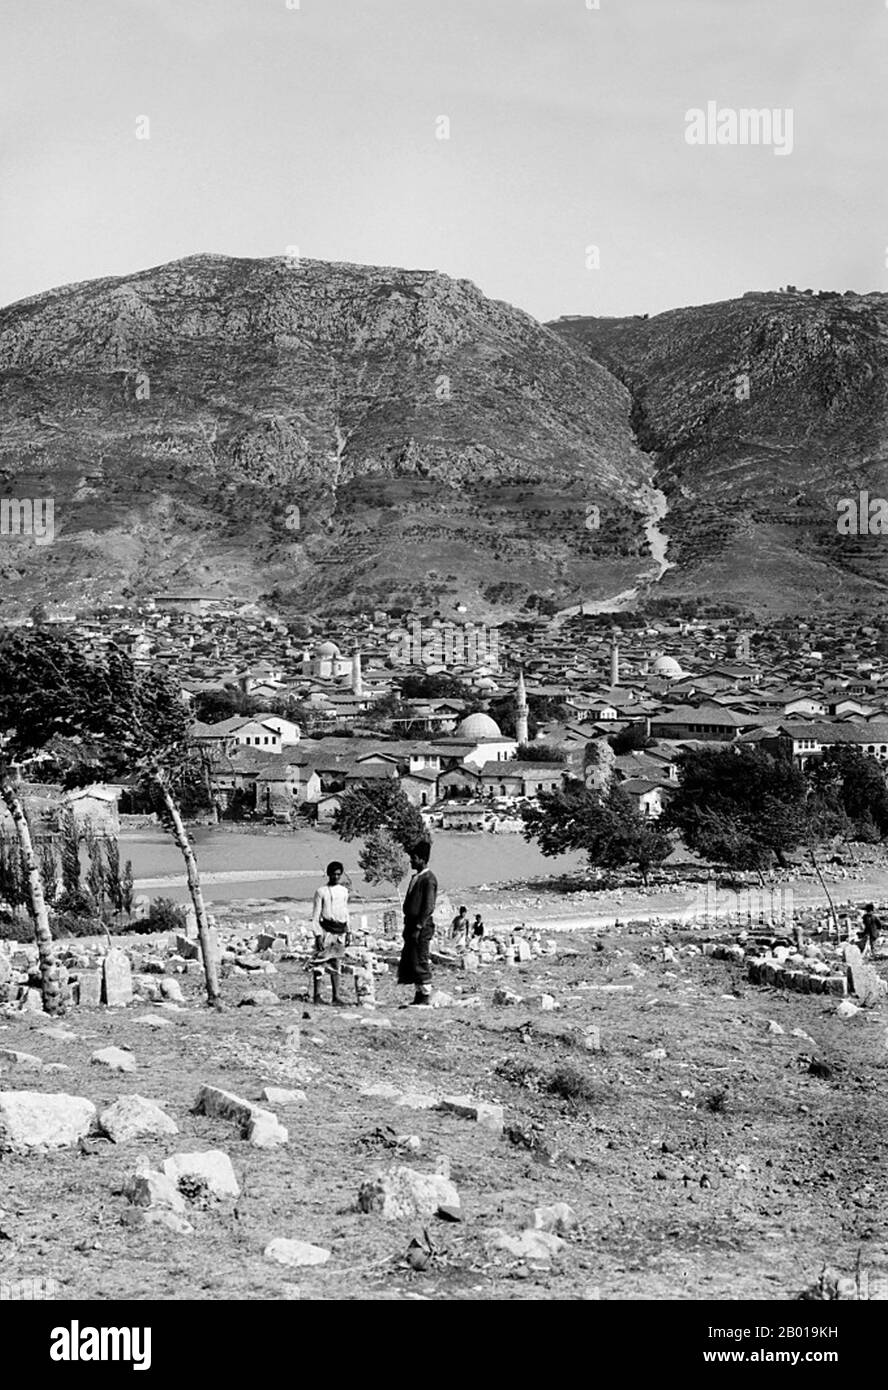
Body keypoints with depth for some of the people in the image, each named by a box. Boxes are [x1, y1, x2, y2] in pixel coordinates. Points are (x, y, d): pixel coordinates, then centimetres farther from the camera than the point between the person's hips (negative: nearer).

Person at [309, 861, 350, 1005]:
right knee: (320, 963, -4)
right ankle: (316, 996, 2)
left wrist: (347, 932, 17)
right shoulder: (321, 892, -2)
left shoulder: (344, 891, 13)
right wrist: (318, 935, -10)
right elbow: (315, 916, -3)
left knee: (336, 965, 4)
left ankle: (336, 996, 4)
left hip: (340, 931, 5)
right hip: (325, 930, -5)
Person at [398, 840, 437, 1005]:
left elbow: (429, 907, -17)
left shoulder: (428, 879, -12)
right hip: (412, 924, 9)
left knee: (420, 961, -6)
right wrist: (408, 926, 18)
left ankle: (426, 996, 0)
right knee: (408, 961, 9)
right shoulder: (416, 877, 16)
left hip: (422, 926, -9)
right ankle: (419, 994, 15)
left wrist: (418, 927, -19)